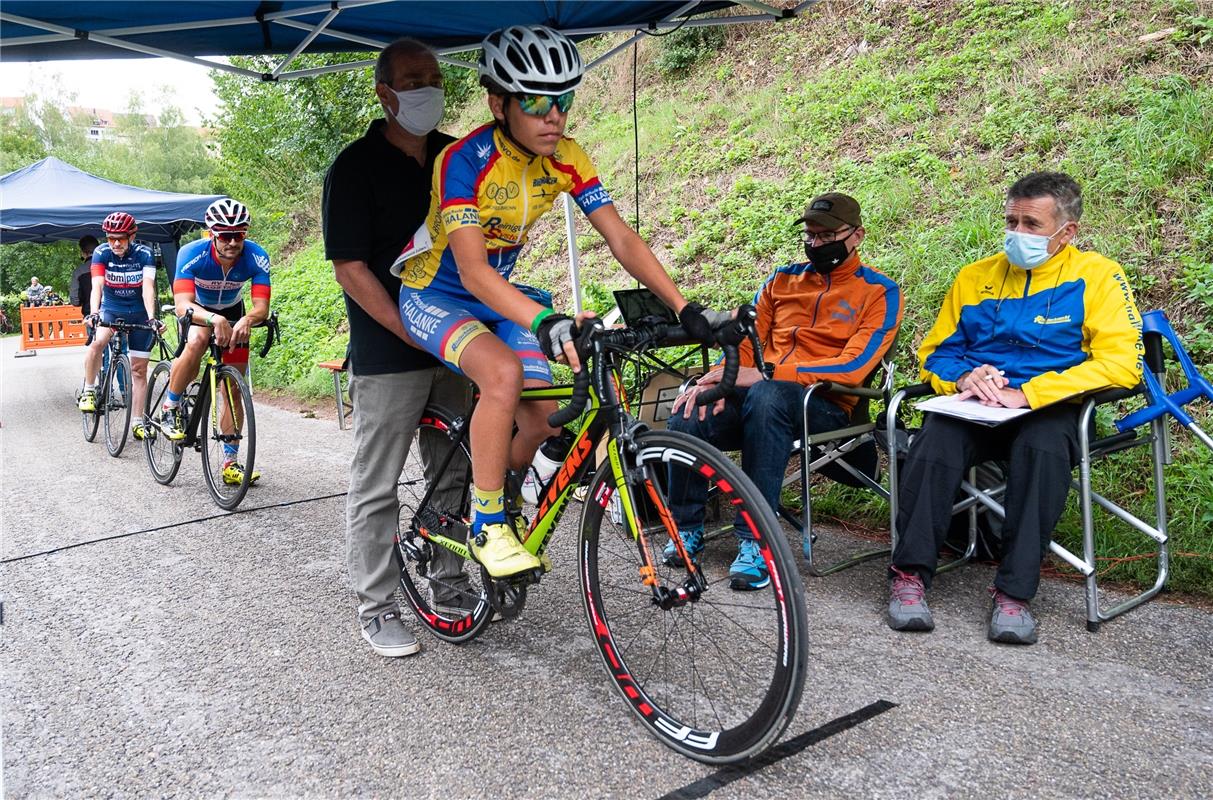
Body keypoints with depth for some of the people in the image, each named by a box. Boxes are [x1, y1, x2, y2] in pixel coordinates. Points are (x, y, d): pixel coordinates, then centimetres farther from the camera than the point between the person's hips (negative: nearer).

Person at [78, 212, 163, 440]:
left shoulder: (144, 254, -16)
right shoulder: (101, 252, -14)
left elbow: (148, 287, -26)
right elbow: (97, 285, -24)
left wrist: (151, 317, -39)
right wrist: (94, 313, -41)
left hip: (138, 313, 0)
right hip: (110, 309, 0)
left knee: (139, 369, 2)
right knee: (97, 342, -32)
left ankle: (138, 421, 10)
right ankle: (89, 391, -12)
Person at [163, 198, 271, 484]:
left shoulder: (256, 258, -29)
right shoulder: (192, 254, -34)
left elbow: (262, 307, -34)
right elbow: (182, 305, -43)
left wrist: (247, 320, -58)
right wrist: (214, 319, -63)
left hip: (232, 312, 2)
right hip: (198, 309, -2)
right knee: (197, 342, -37)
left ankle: (231, 463, 8)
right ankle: (170, 407, -12)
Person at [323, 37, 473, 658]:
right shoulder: (356, 166, -8)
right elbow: (350, 267, -13)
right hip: (388, 354, -5)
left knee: (454, 472, 14)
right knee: (376, 485, 3)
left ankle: (448, 583, 30)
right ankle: (376, 607, 15)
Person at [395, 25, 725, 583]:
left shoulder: (567, 159, -11)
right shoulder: (464, 161, -28)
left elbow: (621, 239, -15)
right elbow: (472, 269, -38)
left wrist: (684, 308, -27)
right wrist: (543, 321, -55)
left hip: (495, 298, 6)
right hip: (434, 296, -5)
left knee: (542, 417, -8)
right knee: (503, 372, -34)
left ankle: (506, 503, 23)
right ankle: (486, 524, -16)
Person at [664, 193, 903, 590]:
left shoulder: (879, 291, 2)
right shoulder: (783, 279, 18)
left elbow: (853, 366, -12)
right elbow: (745, 338, 13)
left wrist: (764, 375, -20)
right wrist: (717, 379, -11)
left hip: (824, 406, -4)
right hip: (756, 392, 4)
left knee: (766, 397, -39)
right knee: (686, 419, -25)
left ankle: (755, 541, -31)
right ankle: (687, 530, -2)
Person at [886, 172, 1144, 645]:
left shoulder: (1097, 276, 5)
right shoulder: (976, 276, 18)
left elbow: (1121, 362, -9)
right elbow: (935, 352, 19)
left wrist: (1026, 394, -18)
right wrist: (963, 377, -6)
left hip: (1046, 409, -2)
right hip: (972, 406, 2)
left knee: (1044, 447, -37)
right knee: (934, 443, -31)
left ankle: (1014, 592, -29)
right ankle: (910, 575, -23)